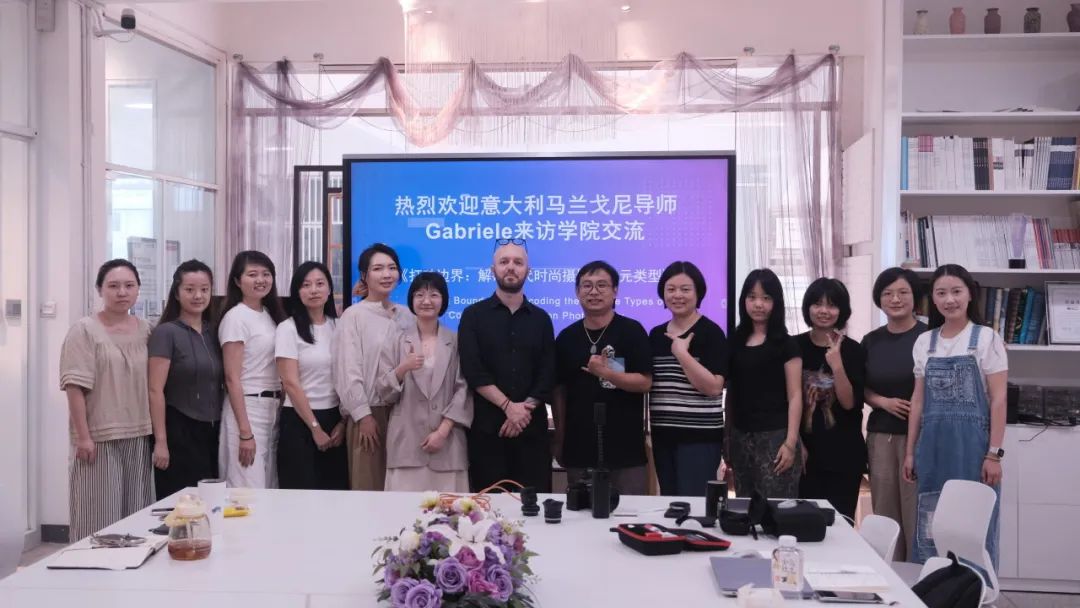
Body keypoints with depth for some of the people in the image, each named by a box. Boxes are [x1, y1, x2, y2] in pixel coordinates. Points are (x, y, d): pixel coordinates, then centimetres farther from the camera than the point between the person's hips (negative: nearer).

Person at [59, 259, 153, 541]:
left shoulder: (145, 330, 9)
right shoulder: (84, 330, -5)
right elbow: (75, 386, -10)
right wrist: (83, 436, -15)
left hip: (138, 436, 5)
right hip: (99, 437, -5)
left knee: (135, 516, 10)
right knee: (100, 516, -2)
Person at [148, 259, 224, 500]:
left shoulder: (214, 332, 10)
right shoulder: (166, 332, -7)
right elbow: (156, 390, -12)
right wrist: (160, 441, -16)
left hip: (212, 432, 6)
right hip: (180, 432, -6)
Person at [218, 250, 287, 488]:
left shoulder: (271, 315, 12)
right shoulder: (236, 318, -10)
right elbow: (232, 379, -14)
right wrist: (245, 432, -18)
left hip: (274, 409, 7)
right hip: (247, 408, -7)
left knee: (269, 489, 12)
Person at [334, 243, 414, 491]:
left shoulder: (407, 315, 10)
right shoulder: (353, 315, -5)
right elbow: (348, 370, -8)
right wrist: (363, 415, -11)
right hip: (369, 412, -4)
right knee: (369, 486, 1)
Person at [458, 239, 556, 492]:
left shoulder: (541, 319, 12)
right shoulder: (473, 316, 5)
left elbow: (548, 374, 4)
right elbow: (473, 371, -6)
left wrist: (525, 408, -11)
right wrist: (508, 406, -13)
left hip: (532, 426, 2)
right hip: (487, 426, -2)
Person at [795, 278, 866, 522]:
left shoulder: (852, 350, -3)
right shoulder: (795, 346, 0)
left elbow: (850, 403, -10)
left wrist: (836, 364, -22)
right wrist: (796, 443, -1)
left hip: (844, 454, -1)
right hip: (805, 451, 1)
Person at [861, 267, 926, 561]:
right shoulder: (871, 341, 10)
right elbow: (861, 389, 16)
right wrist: (884, 402, -5)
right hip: (880, 436, 4)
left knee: (916, 516, -3)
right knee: (884, 517, 7)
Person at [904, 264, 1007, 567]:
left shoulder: (987, 339, -3)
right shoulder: (924, 342, 9)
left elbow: (998, 399, -6)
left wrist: (994, 453, -11)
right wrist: (911, 451, 9)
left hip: (972, 442, -4)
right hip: (933, 443, 4)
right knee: (930, 526, 8)